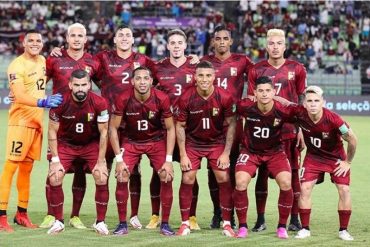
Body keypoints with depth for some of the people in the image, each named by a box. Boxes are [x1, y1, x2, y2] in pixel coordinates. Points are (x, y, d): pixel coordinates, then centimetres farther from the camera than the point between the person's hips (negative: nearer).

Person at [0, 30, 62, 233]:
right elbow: (19, 97, -24)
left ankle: (21, 213, 21)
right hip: (20, 121, -7)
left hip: (37, 121, 7)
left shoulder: (42, 61, 10)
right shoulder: (17, 66, -14)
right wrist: (43, 102, -37)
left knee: (27, 168, 13)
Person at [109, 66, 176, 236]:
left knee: (167, 178, -12)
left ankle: (165, 224, 3)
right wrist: (119, 158, -16)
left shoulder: (162, 99, -21)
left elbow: (170, 129, -12)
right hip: (131, 141, 0)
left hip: (157, 141, 0)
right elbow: (113, 128, -12)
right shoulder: (123, 99, -22)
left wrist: (168, 160, -16)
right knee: (122, 179, -14)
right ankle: (122, 224, 2)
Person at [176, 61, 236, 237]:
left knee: (224, 179, -9)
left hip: (217, 142, 0)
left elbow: (231, 125, -8)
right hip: (192, 143, 0)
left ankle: (227, 224, 2)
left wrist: (226, 153, -11)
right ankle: (185, 224, 5)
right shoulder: (186, 98, -17)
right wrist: (183, 155, -10)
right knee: (187, 179, -7)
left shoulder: (225, 97, -17)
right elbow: (180, 126, -7)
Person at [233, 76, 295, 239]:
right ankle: (242, 226, 0)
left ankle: (282, 227, 2)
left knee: (286, 183, -19)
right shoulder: (245, 107, -21)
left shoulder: (283, 111, -22)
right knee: (241, 183, -20)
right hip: (250, 151, 0)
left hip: (275, 151, 0)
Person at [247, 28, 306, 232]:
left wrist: (302, 129, 2)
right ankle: (260, 219, 9)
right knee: (262, 173, 2)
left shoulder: (296, 69, 5)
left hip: (290, 129, 0)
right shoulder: (256, 70, 4)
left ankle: (294, 219, 9)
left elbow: (302, 102, 7)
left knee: (292, 173, 2)